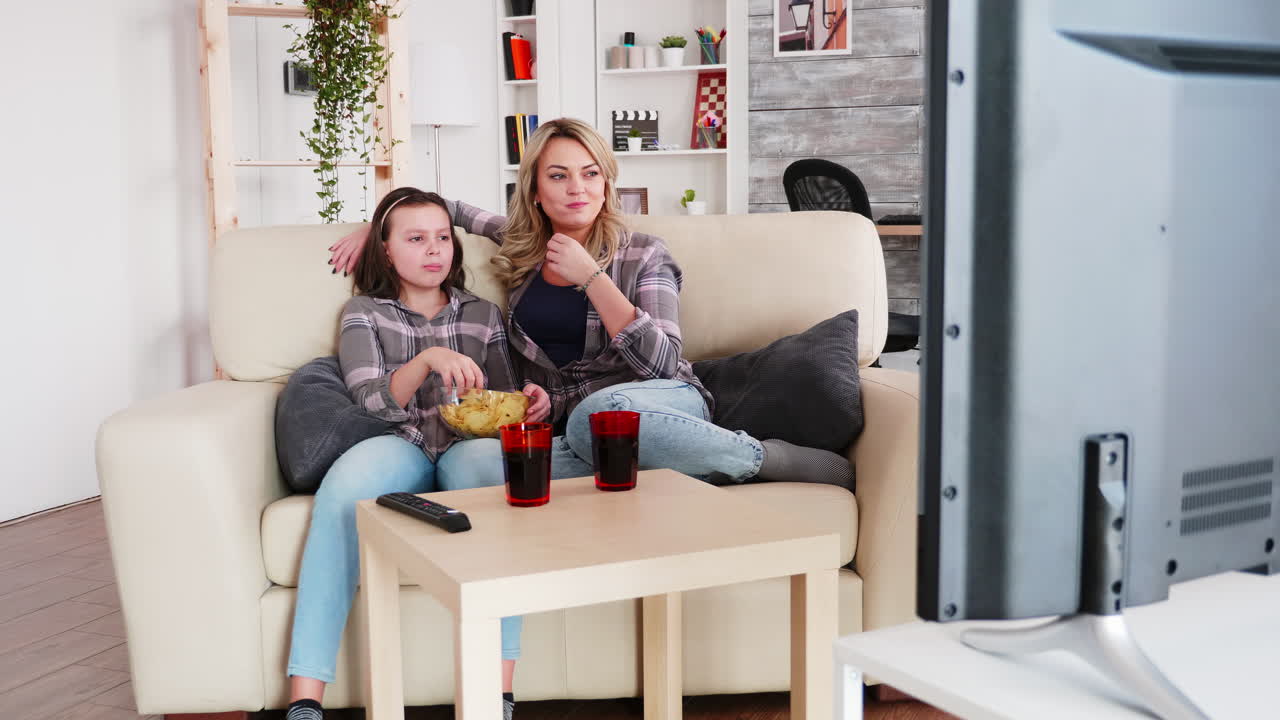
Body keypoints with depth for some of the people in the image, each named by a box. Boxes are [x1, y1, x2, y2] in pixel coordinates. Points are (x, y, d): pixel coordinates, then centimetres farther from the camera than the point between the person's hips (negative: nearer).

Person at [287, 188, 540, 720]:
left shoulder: (482, 315, 24)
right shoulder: (365, 313, 17)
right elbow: (370, 401, 2)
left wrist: (525, 403, -2)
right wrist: (428, 360, -17)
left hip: (469, 444, 1)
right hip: (400, 448, -1)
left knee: (485, 461, -39)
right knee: (347, 481, -38)